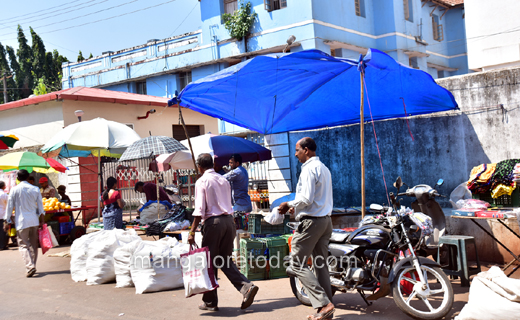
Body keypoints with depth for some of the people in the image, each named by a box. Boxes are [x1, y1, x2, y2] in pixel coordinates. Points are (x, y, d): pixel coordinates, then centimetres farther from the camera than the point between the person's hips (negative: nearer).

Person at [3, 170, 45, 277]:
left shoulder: (14, 190, -5)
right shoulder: (35, 189, 4)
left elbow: (10, 207, -1)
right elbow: (40, 207, 7)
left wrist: (7, 222, 7)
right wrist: (41, 221, 14)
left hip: (22, 222, -4)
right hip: (34, 221, 4)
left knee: (23, 245, -1)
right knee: (34, 245, 14)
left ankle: (30, 266, -17)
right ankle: (33, 266, 22)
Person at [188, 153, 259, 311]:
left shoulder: (202, 181, -5)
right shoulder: (223, 180, 14)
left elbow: (199, 209, -12)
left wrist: (192, 231, -10)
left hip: (213, 221, -6)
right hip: (229, 220, 6)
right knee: (226, 260, 14)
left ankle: (210, 302, 12)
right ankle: (247, 286, -6)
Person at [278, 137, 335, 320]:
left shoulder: (309, 168, -13)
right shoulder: (324, 168, 17)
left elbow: (306, 199, -22)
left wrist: (289, 205, -6)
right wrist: (297, 207, 21)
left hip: (311, 221, -10)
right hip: (326, 220, 10)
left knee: (297, 265, -4)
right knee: (321, 264, 12)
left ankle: (324, 304, -11)